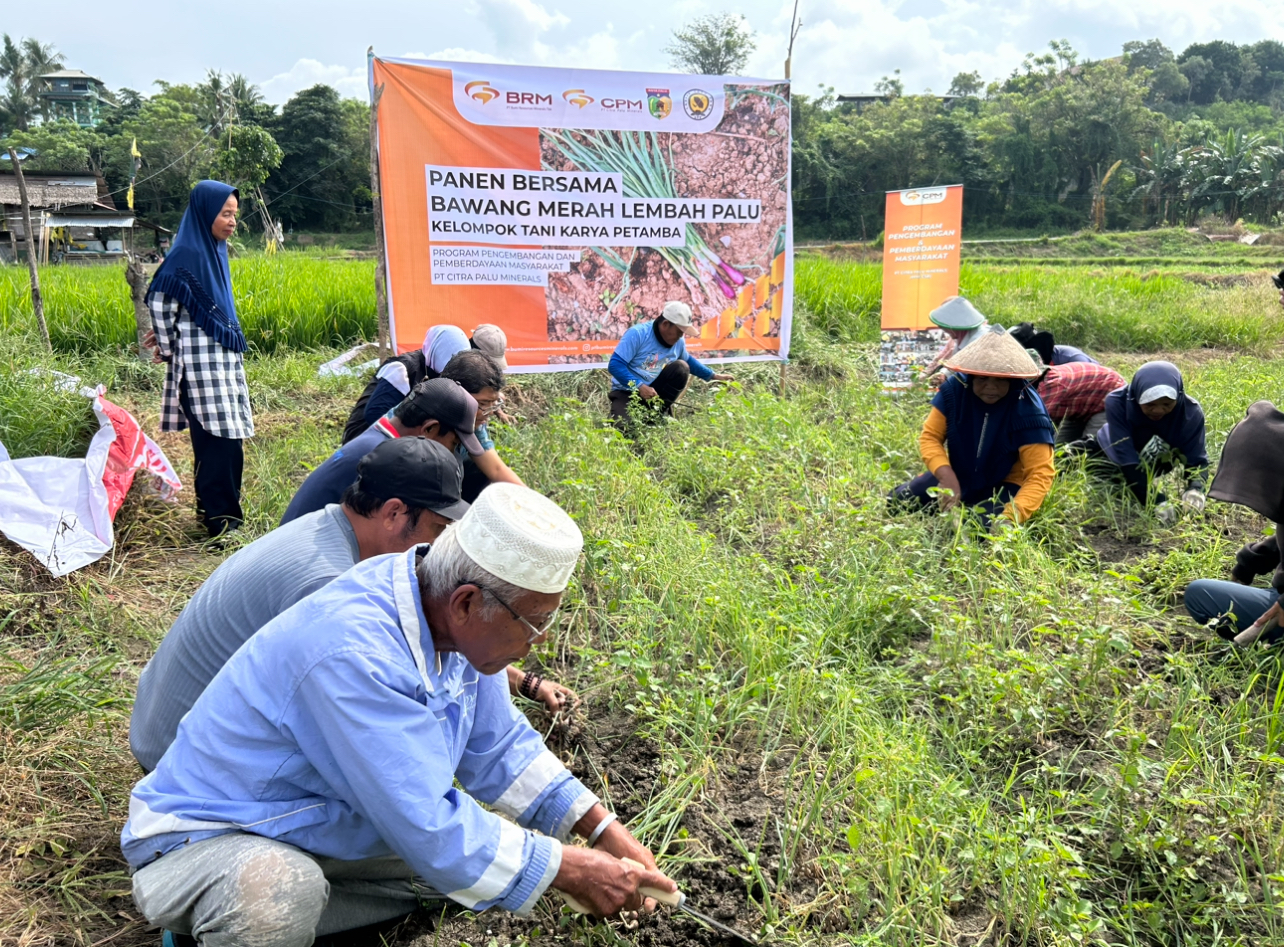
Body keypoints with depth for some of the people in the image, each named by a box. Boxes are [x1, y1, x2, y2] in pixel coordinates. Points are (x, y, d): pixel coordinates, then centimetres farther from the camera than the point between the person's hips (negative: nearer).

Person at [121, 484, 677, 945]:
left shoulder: (454, 624, -9)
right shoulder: (354, 652, -35)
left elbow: (498, 750, 4)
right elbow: (432, 833, -33)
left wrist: (603, 830, -2)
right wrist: (572, 872, -23)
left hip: (322, 828, 8)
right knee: (279, 892, -38)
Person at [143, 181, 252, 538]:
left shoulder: (214, 251, 14)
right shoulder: (185, 254, -12)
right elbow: (159, 302, -12)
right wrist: (169, 350, 0)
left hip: (223, 361, 8)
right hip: (201, 365, -8)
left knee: (227, 445, 11)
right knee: (218, 446, -8)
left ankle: (225, 517, 20)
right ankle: (222, 524, -2)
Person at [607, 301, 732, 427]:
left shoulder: (679, 341, 0)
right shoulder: (637, 334, -19)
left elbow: (688, 360, 24)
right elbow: (615, 365, -23)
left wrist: (713, 376, 19)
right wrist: (640, 386, -31)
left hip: (655, 391, 6)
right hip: (627, 392, -6)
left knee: (681, 367, -17)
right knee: (622, 425, -33)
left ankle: (659, 412, -13)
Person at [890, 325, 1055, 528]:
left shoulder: (1028, 410, -27)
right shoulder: (954, 389, -17)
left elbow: (1040, 473, -28)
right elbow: (930, 436, -11)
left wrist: (1012, 515, -43)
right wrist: (947, 477, -30)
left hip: (1003, 486, -3)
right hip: (957, 476, 4)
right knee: (895, 501, -7)